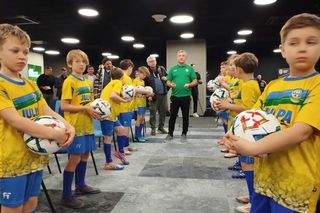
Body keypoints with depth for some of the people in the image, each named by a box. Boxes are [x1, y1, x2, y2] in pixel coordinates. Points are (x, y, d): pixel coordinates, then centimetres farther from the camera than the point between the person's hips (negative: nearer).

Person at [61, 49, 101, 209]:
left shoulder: (88, 83, 13)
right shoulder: (69, 82, -11)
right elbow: (64, 106, -16)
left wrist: (96, 110, 2)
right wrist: (85, 108, -21)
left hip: (87, 125, 8)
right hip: (75, 126, -8)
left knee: (85, 155, 16)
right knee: (74, 158, -3)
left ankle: (80, 185, 34)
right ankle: (66, 196, 9)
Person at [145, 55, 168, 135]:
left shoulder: (162, 69, 6)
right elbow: (145, 85, -4)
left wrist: (166, 78, -6)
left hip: (163, 94, 4)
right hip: (154, 95, -4)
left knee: (163, 111, 9)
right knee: (153, 112, 1)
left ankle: (161, 127, 22)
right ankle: (153, 128, 13)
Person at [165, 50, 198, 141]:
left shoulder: (190, 68, 5)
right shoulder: (173, 69, 8)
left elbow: (195, 81, 2)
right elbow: (168, 82, 8)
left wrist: (189, 85, -17)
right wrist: (170, 84, -14)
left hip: (186, 96, -1)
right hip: (175, 96, 1)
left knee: (185, 116, 7)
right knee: (172, 116, 5)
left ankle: (184, 134, 20)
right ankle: (170, 134, 16)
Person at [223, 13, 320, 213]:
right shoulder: (272, 86, 8)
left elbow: (302, 130, -22)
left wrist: (252, 147, -28)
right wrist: (236, 137, -10)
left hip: (295, 182, -5)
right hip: (264, 175, 5)